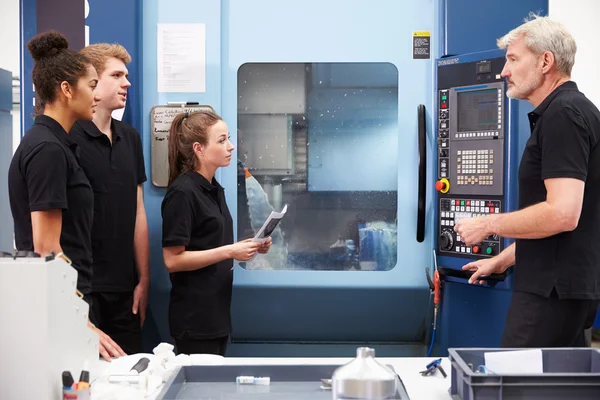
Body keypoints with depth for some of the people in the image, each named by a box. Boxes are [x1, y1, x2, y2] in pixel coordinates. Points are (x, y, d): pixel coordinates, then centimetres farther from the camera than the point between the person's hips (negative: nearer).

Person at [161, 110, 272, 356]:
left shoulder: (214, 190, 12)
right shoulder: (182, 193, -15)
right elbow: (172, 260, -18)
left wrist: (249, 247, 5)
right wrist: (229, 252, -20)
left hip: (217, 313, 9)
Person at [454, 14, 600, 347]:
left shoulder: (563, 114, -15)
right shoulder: (568, 110, 17)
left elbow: (562, 213, -25)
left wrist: (487, 225, -13)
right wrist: (502, 260, 25)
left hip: (554, 288, -10)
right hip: (563, 285, 10)